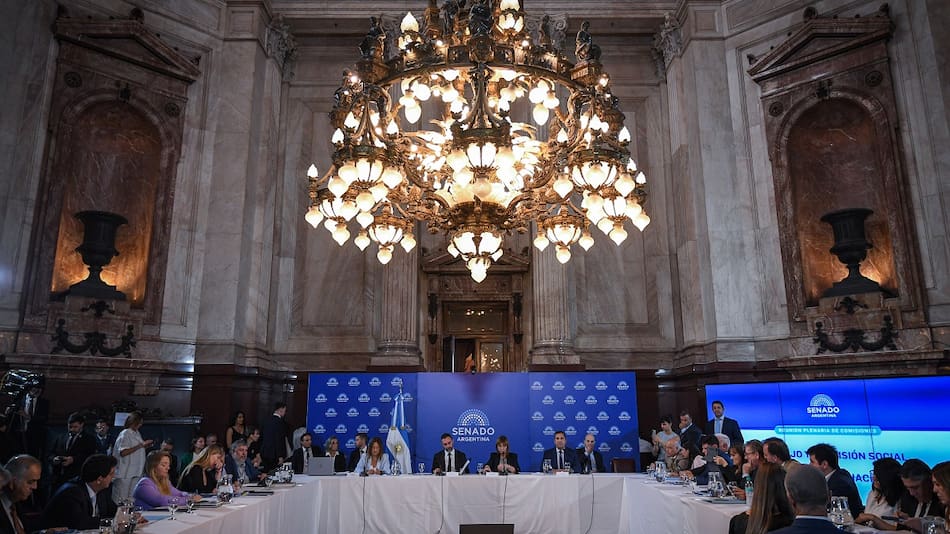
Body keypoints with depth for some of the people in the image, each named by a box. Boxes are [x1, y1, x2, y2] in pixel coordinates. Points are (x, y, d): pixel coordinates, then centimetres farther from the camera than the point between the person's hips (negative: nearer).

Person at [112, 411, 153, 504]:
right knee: (121, 500, -3)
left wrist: (145, 446, 6)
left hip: (136, 472, 8)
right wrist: (140, 445, -22)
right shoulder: (125, 434, -11)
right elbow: (123, 452, -21)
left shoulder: (137, 434, 13)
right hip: (124, 473, -8)